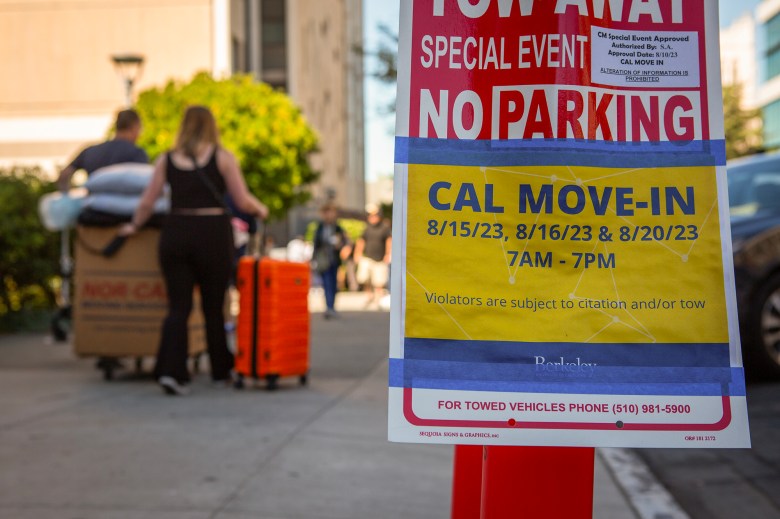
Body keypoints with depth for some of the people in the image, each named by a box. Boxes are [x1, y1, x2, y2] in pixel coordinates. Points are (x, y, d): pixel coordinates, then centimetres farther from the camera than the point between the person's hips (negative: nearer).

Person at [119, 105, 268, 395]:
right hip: (213, 234, -2)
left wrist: (134, 226, 24)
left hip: (175, 233, 2)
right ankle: (221, 371, 22)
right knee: (214, 307, 10)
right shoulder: (223, 157, 1)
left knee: (178, 306, 4)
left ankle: (170, 371, -12)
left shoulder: (167, 160, 7)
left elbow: (147, 202, 7)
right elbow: (243, 202, -1)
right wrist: (261, 210, 19)